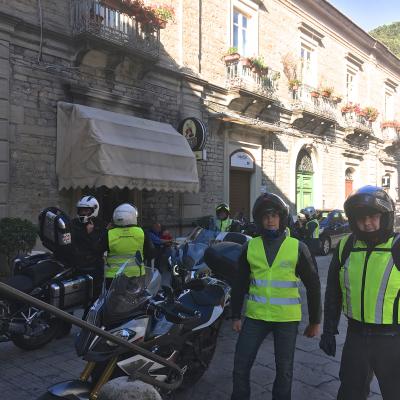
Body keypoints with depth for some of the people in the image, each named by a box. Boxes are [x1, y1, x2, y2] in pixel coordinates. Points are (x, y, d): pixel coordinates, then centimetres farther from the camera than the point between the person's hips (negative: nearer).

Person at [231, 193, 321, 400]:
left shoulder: (297, 248, -5)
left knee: (284, 369, 11)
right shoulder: (250, 247, 0)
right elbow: (239, 285, 7)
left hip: (287, 318, -1)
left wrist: (315, 320, 4)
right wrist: (236, 315, 8)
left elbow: (313, 286, 1)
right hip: (255, 316, 2)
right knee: (241, 365, 5)